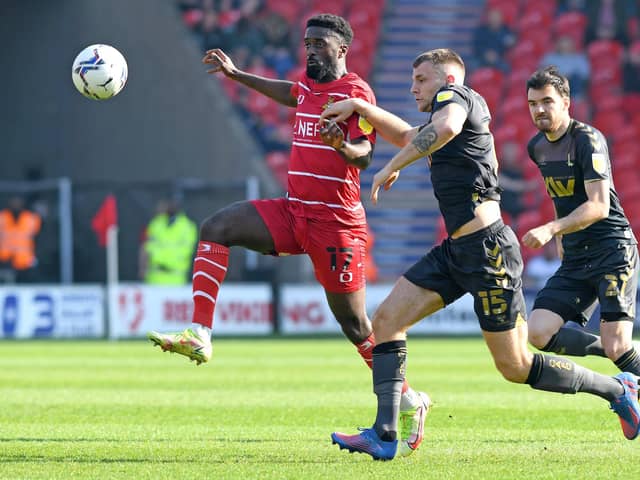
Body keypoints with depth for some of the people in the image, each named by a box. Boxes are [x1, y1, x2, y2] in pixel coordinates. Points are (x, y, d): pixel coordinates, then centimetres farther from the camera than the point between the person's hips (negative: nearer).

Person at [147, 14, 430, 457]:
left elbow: (364, 155, -22)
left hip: (336, 222, -8)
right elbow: (291, 94, 37)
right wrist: (237, 75, 42)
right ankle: (200, 336, -17)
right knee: (216, 228, -10)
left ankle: (411, 403, 14)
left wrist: (343, 145, -44)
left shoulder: (356, 92, -12)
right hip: (293, 212, 8)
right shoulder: (308, 84, 11)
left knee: (355, 325, -3)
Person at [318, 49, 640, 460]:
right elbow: (408, 137, 40)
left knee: (515, 367, -4)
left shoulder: (454, 95, -6)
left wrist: (392, 166, -24)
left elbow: (446, 127, -31)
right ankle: (385, 435, -6)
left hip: (487, 248, -10)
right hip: (455, 252, 10)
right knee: (386, 320, -1)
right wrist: (358, 107, 29)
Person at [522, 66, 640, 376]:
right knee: (538, 334, -10)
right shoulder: (537, 147, 11)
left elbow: (599, 206, -22)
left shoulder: (587, 139, -13)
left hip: (613, 252, -7)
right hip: (574, 259, 7)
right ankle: (608, 348, 10)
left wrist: (551, 229, -32)